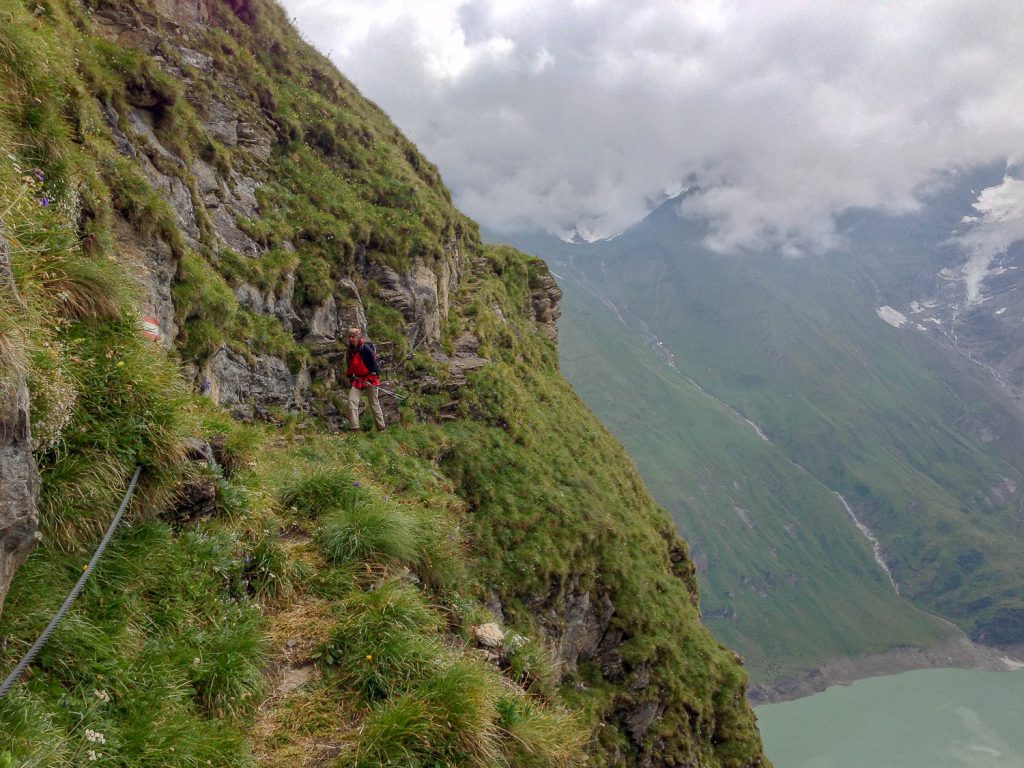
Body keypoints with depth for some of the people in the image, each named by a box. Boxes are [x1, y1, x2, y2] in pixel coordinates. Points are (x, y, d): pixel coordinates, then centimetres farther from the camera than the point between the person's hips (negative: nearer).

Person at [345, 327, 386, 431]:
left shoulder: (365, 347, -15)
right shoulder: (350, 350, 9)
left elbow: (375, 362, -15)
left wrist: (372, 377, -15)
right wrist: (349, 375, 13)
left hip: (369, 379, -6)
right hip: (357, 379, 6)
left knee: (374, 404, 4)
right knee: (352, 402, -9)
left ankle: (381, 427, 16)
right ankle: (354, 428, -10)